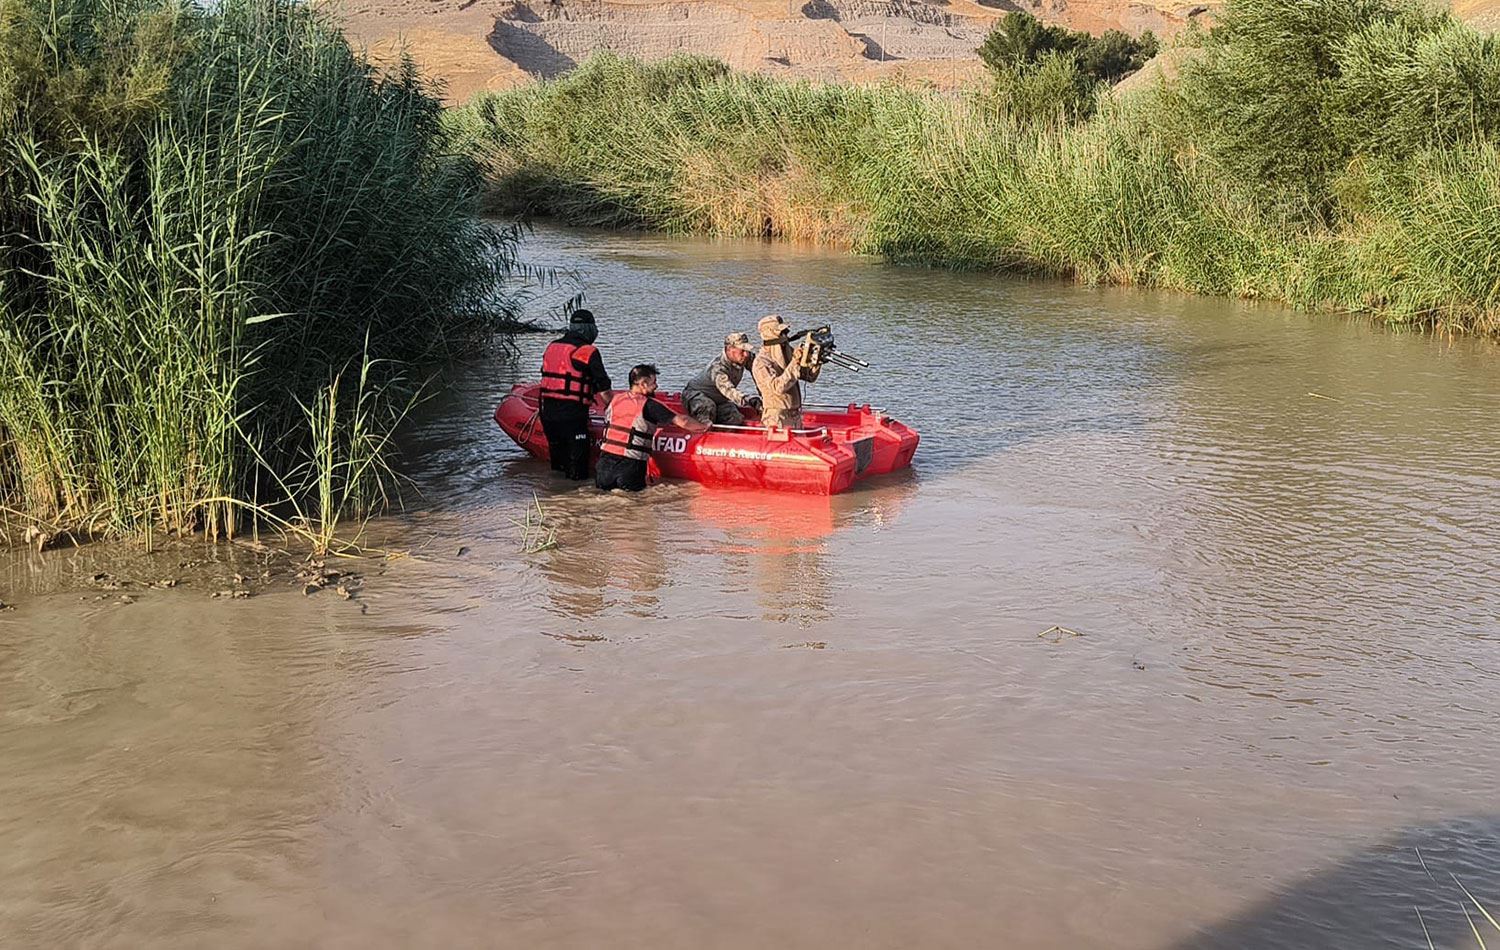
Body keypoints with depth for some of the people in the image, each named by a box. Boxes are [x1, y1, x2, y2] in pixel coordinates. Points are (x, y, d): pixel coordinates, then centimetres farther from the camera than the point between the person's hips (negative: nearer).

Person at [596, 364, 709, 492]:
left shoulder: (615, 400, 7)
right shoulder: (649, 405, -8)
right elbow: (682, 421, -11)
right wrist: (703, 426, 7)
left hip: (606, 457, 4)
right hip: (630, 463, -4)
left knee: (603, 484, 22)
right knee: (633, 486, 15)